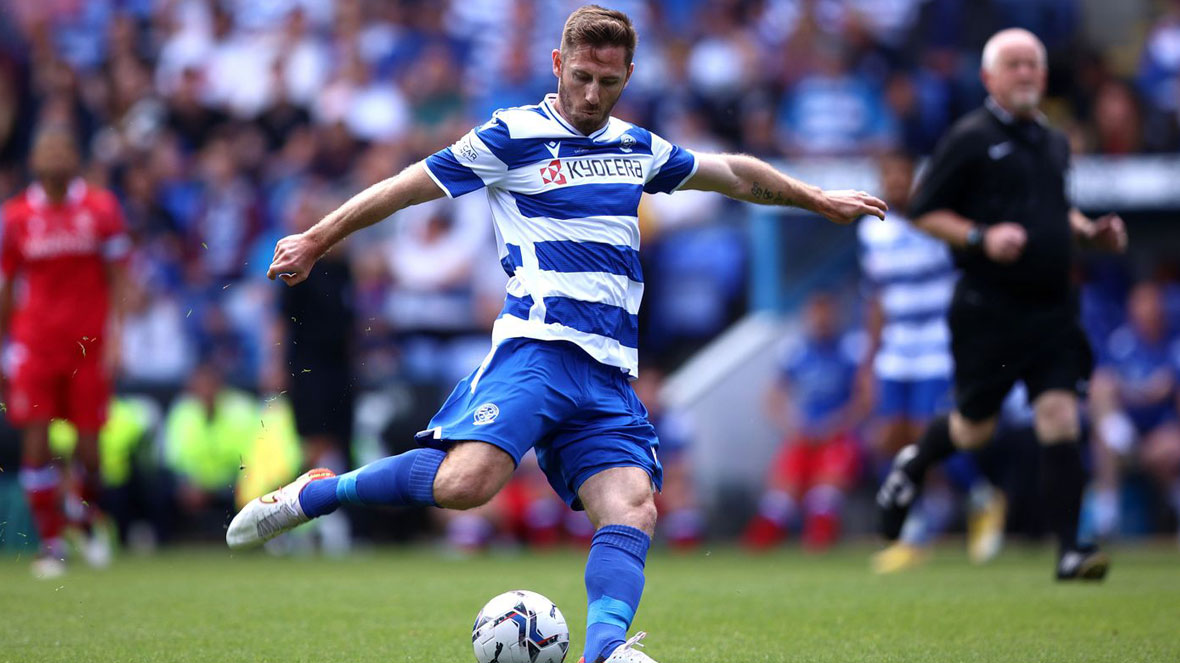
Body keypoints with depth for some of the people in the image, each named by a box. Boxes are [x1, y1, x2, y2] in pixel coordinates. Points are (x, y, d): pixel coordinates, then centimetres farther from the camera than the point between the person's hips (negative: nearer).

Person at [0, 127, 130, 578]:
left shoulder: (101, 208, 3)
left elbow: (117, 281, 5)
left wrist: (115, 337, -6)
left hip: (88, 344, 0)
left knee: (88, 446, 0)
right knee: (36, 442, -8)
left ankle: (88, 518, 29)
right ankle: (51, 544, 0)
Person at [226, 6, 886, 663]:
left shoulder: (638, 147, 21)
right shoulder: (513, 135, 2)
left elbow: (733, 172, 36)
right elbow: (406, 187, 6)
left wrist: (820, 199, 42)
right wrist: (316, 240, 8)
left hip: (610, 372, 6)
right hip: (538, 343, -6)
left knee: (633, 507, -18)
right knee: (467, 481, -27)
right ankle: (315, 493, -9)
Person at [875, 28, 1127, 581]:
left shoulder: (1053, 142, 15)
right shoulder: (969, 138, -6)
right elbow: (923, 212, -6)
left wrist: (1090, 232, 11)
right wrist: (982, 237, -19)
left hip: (1050, 305, 5)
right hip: (988, 306, -5)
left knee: (1060, 420, -7)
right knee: (974, 428, 6)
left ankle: (1070, 550, -8)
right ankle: (912, 465, 39)